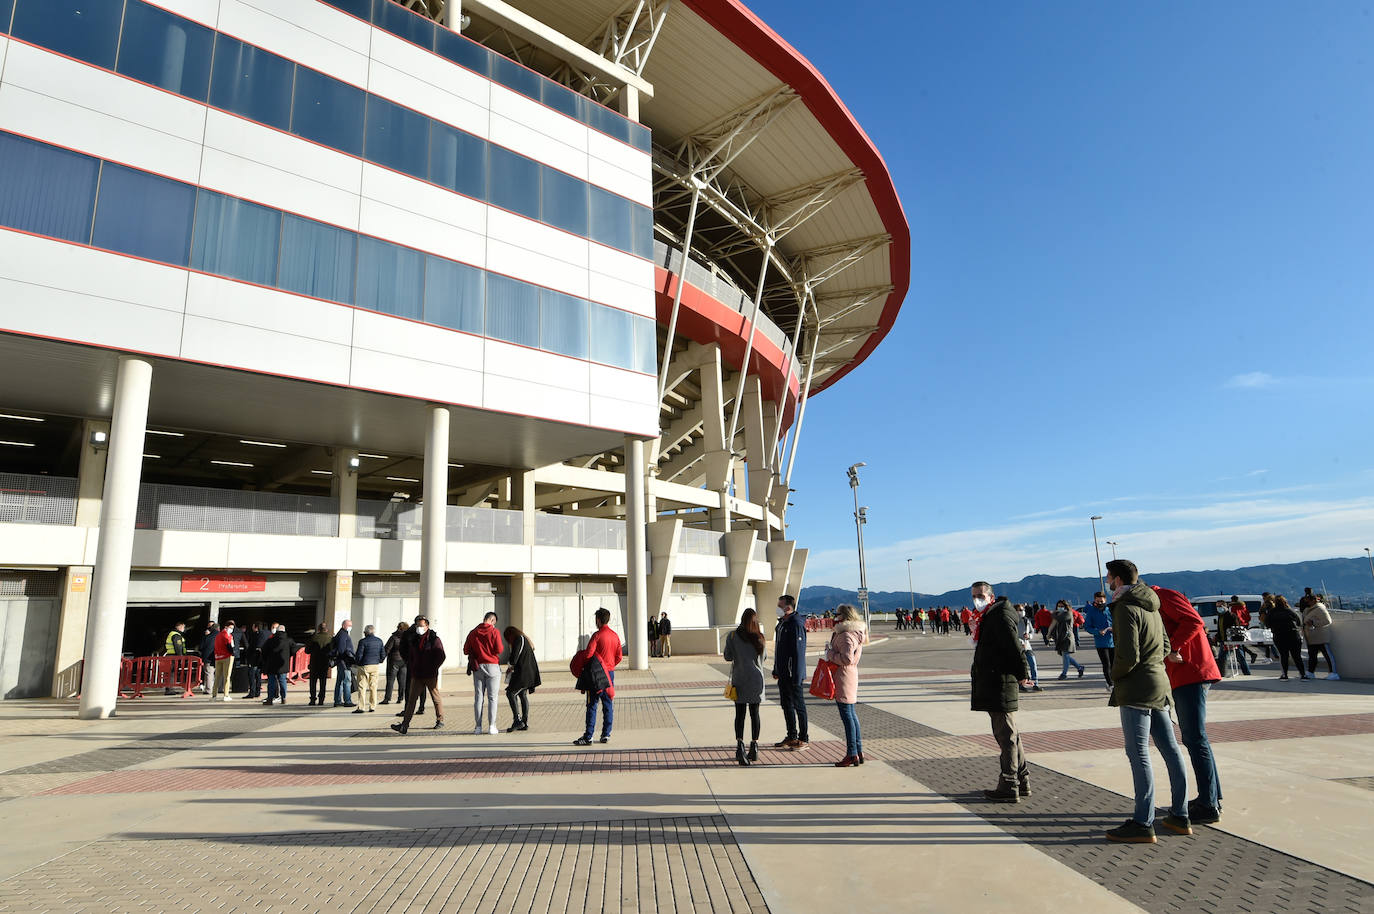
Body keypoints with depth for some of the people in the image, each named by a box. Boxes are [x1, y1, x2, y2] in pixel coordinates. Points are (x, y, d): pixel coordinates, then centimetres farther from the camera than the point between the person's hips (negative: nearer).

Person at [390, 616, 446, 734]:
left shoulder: (434, 639, -6)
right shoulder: (413, 640, 9)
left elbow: (442, 656, -7)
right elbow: (410, 656, 21)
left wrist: (432, 669, -11)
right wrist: (410, 668, 8)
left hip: (430, 675, -4)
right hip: (416, 675, 4)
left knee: (436, 698, 7)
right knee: (411, 699, -3)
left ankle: (440, 721, 22)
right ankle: (404, 725, -6)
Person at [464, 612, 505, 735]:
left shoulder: (473, 633, 4)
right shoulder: (494, 632, -7)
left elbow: (465, 650, 5)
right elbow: (499, 650, -13)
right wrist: (503, 646, 8)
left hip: (477, 668, 3)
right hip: (492, 666, -3)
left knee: (478, 697, 7)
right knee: (492, 697, 2)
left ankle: (478, 727, 6)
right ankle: (491, 727, -1)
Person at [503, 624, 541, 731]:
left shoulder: (519, 639, -9)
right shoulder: (525, 639, 21)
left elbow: (514, 659, -16)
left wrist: (510, 664, 5)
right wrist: (513, 666, 17)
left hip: (523, 673, -10)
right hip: (529, 673, 10)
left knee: (510, 693, -7)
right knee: (523, 695, 13)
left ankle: (518, 720, -13)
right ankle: (525, 723, 14)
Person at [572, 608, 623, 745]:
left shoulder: (597, 635, -13)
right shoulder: (615, 636, 6)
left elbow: (588, 654, -19)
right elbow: (619, 657, 9)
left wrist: (579, 666, -2)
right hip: (610, 673, 6)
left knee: (592, 706, -1)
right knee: (608, 705, 10)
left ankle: (588, 737, -1)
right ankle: (606, 735, 13)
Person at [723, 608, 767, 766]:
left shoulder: (732, 636, -7)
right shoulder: (759, 637, -2)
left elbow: (728, 657, -4)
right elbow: (763, 655, 8)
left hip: (739, 679, -1)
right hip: (756, 678, 1)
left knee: (739, 714, 2)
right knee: (754, 713, 12)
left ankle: (740, 745, -15)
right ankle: (754, 747, 17)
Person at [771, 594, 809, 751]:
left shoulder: (796, 624, -18)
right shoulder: (781, 623, 12)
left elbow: (798, 651, -21)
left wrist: (796, 676, -23)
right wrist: (776, 670, 21)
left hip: (793, 674, -9)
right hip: (783, 674, 9)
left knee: (798, 705, 1)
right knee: (786, 705, 14)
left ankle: (804, 739, 12)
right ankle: (791, 737, 24)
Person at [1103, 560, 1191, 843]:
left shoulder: (1126, 609, -15)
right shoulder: (1151, 606, 13)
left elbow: (1129, 656, -21)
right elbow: (1165, 647, 19)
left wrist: (1114, 675, -4)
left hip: (1137, 689, -10)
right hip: (1159, 685, 10)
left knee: (1138, 754, -7)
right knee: (1170, 749, 13)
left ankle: (1143, 823, -5)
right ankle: (1180, 816, 22)